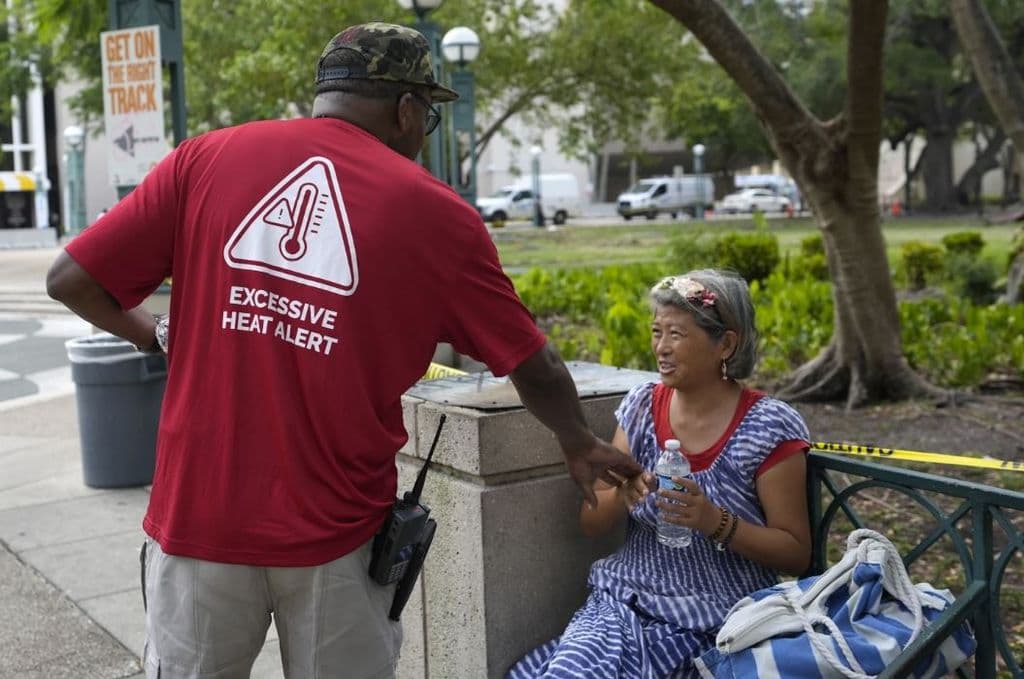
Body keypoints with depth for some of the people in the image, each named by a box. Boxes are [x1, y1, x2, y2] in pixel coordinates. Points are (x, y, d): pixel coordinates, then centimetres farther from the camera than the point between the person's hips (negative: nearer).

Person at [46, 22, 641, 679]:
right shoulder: (435, 210, -3)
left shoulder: (206, 157, -1)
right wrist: (580, 444, 23)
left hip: (199, 512, 2)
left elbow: (72, 279, -1)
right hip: (334, 530, -1)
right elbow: (537, 370, 5)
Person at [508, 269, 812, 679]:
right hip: (623, 601, 4)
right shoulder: (642, 405, 5)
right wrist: (620, 495, -16)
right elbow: (591, 523, 6)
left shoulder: (769, 429, -9)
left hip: (708, 625, -4)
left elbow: (797, 555, -6)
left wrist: (716, 523, -22)